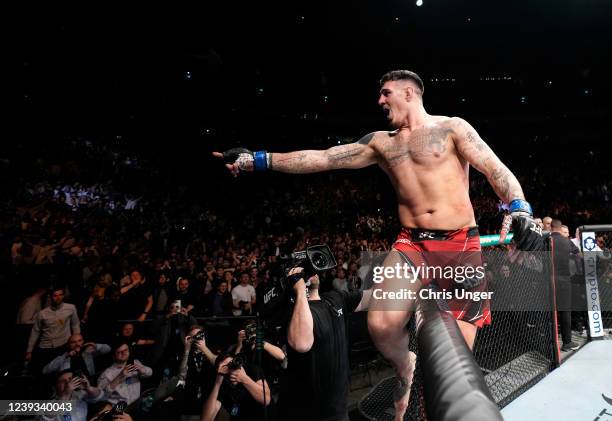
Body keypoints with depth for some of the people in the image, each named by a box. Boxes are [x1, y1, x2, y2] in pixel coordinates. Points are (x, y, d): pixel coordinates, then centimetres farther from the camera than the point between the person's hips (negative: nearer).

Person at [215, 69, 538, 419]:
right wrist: (257, 160, 4)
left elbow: (497, 170, -2)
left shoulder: (451, 127, 5)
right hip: (412, 244, 2)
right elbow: (321, 159, 8)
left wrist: (520, 208, -23)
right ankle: (406, 371, 15)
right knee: (381, 324, -19)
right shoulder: (380, 142, 14)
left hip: (461, 244, -2)